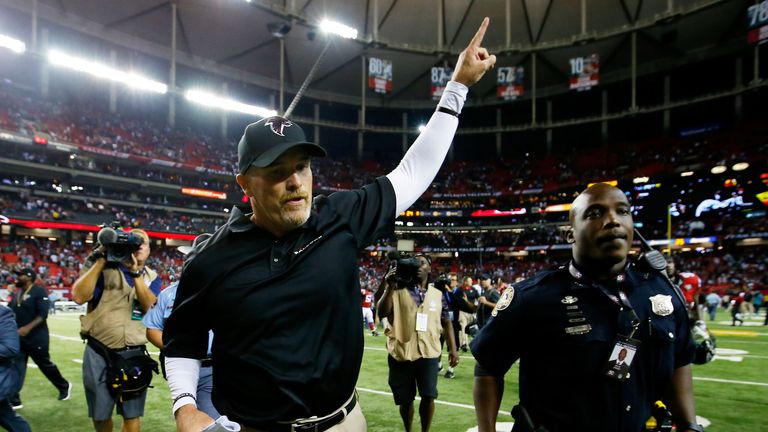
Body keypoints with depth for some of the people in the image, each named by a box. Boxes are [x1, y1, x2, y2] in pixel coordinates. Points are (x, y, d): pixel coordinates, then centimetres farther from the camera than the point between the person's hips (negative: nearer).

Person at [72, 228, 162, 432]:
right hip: (99, 353, -1)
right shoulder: (104, 269, 0)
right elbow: (79, 297, -15)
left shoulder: (152, 277, 8)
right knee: (100, 416, 13)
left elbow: (149, 306, -11)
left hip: (134, 354, 1)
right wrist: (100, 260, -17)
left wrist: (135, 272, -19)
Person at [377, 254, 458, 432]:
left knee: (429, 396, -1)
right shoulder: (398, 290, 1)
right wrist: (390, 287, -20)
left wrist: (453, 349, 7)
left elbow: (446, 322, 14)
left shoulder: (438, 295, 9)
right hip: (401, 353, -1)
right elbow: (382, 312, -11)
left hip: (429, 353, 1)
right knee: (405, 399, 11)